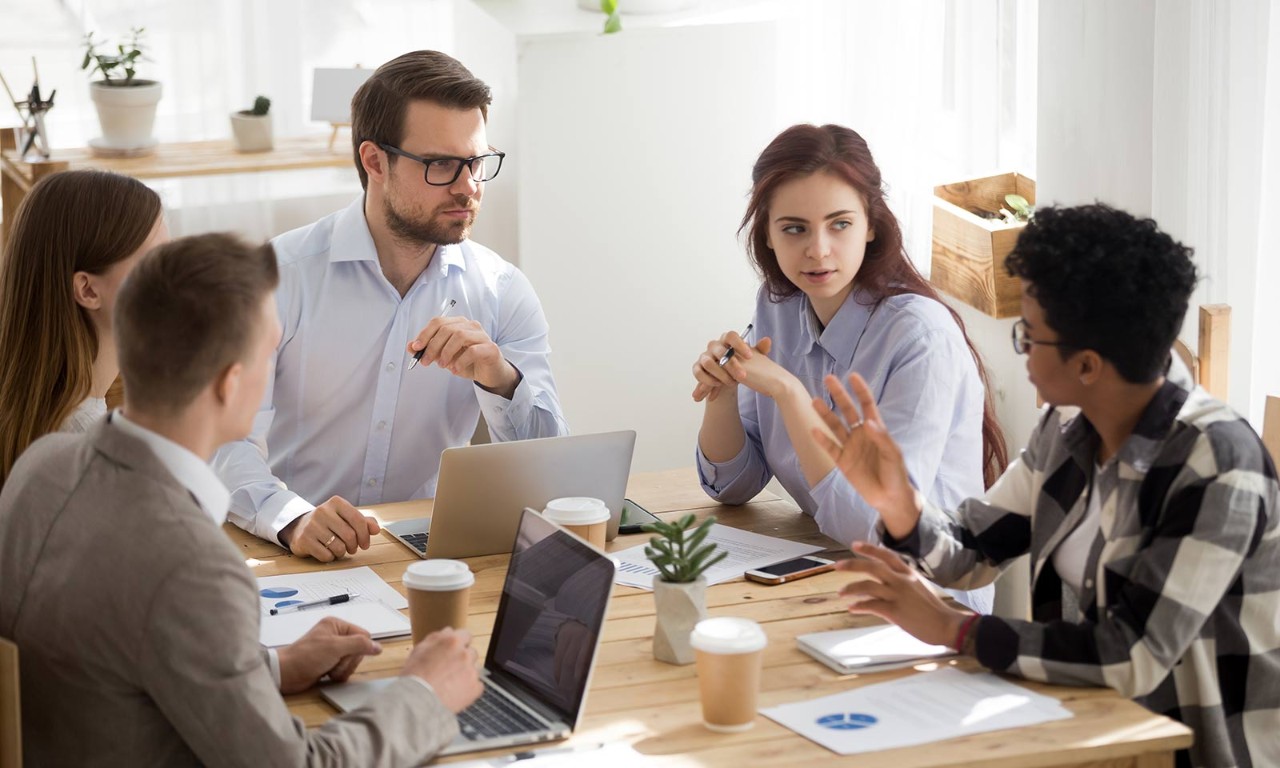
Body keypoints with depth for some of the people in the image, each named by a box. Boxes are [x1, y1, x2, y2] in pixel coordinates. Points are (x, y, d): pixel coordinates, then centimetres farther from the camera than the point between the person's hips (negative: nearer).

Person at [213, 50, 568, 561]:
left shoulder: (503, 293, 5)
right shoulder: (279, 276, -5)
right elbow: (227, 440, -14)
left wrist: (500, 381, -19)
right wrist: (292, 520, -34)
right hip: (294, 556, -1)